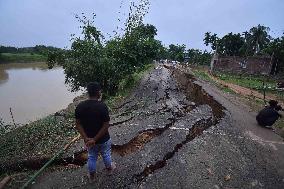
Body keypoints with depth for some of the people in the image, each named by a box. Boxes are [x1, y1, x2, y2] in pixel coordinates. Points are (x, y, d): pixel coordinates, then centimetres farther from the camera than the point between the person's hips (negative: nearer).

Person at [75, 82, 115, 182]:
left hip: (88, 139, 3)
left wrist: (86, 138, -12)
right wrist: (95, 139, -18)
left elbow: (78, 124, -10)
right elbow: (106, 126, -25)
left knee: (91, 157, 27)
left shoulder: (80, 106, -13)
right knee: (106, 155, 26)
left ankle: (91, 176, 49)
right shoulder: (102, 106, -26)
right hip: (103, 139, -3)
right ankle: (109, 167, 53)